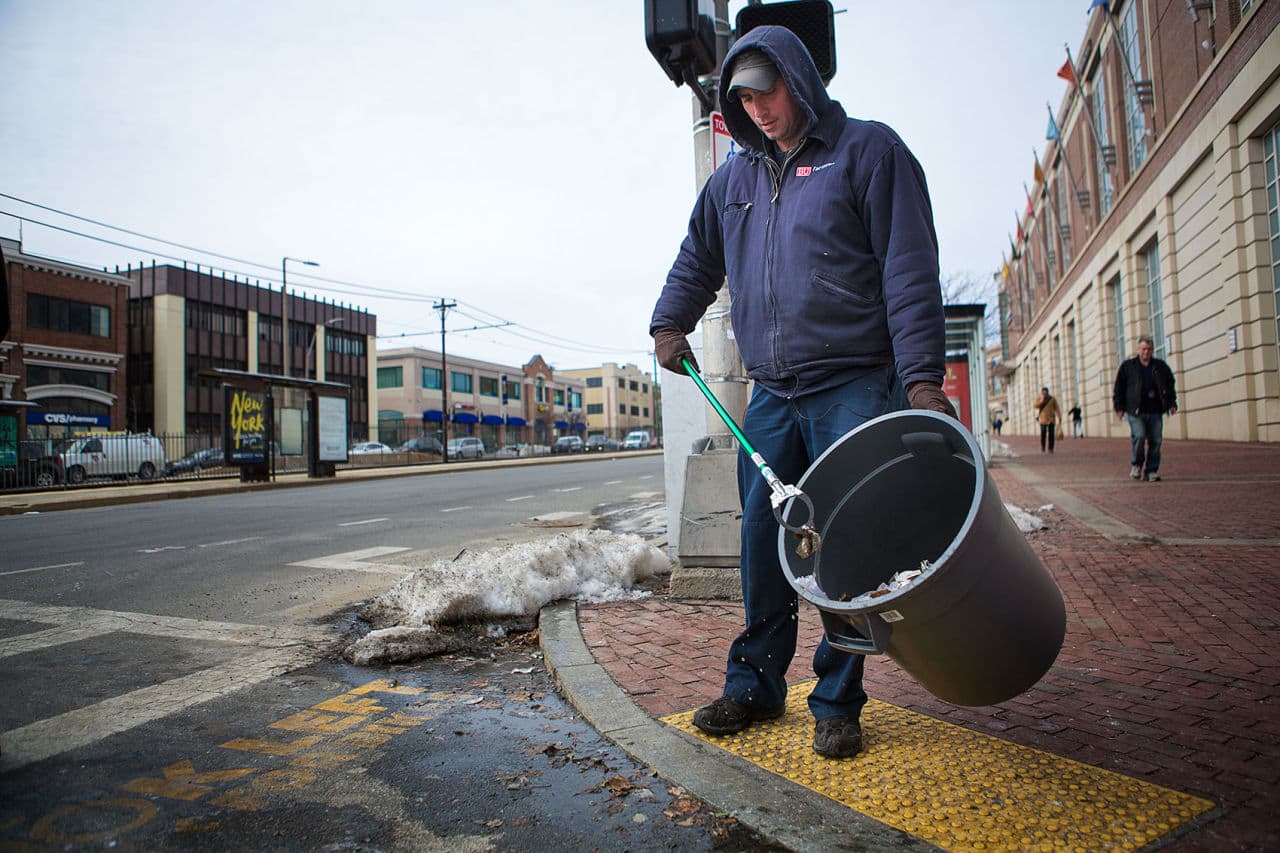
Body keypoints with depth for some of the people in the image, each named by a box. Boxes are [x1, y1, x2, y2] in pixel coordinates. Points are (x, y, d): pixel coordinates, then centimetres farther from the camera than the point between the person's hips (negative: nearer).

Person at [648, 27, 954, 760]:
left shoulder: (868, 150, 2)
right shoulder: (735, 177, 17)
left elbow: (910, 268, -6)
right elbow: (699, 259, 32)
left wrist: (922, 376, -14)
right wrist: (671, 321, 16)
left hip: (855, 389, -4)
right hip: (772, 394, 5)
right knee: (763, 542, 6)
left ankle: (838, 704, 12)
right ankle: (756, 685, 20)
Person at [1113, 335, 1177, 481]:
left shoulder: (1160, 366, 14)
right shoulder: (1127, 366, 7)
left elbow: (1170, 386, 20)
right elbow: (1118, 388, 7)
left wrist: (1172, 403, 9)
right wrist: (1119, 406, 0)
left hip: (1155, 411, 3)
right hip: (1136, 411, -3)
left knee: (1156, 441, 0)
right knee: (1139, 436, -18)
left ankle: (1151, 471, 10)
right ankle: (1136, 465, 3)